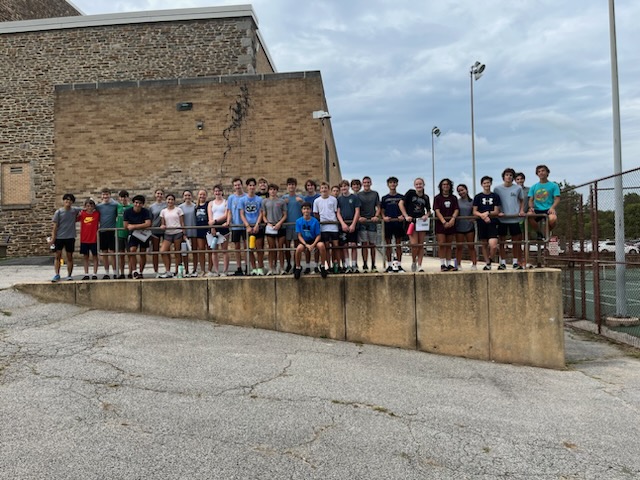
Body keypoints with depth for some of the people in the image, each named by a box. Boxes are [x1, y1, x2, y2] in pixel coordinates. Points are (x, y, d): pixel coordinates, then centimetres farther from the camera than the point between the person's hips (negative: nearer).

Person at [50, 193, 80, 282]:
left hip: (70, 237, 1)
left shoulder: (75, 210, 3)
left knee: (70, 257, 6)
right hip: (59, 237, -1)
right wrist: (53, 238, -6)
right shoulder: (58, 212, -1)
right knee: (58, 256, -3)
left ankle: (69, 275, 14)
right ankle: (57, 275, -1)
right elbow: (55, 226, -1)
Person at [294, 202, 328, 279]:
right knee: (299, 248, -33)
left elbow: (318, 235, -5)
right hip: (303, 241, 0)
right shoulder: (299, 221, -5)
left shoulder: (315, 221, -7)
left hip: (314, 240, 0)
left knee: (321, 245, -32)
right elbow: (299, 236, -4)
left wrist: (313, 245, -21)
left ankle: (322, 266, -12)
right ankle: (298, 267, -6)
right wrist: (306, 245, -18)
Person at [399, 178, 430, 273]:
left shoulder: (426, 197, 9)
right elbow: (401, 203, -6)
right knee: (414, 244, -11)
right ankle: (413, 262, 14)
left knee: (421, 245, 3)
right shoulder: (410, 193, -3)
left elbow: (428, 210, 19)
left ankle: (419, 266, 11)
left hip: (422, 221, 4)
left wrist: (426, 215, -4)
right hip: (412, 221, -4)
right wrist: (406, 216, -13)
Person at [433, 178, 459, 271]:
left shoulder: (453, 198, 11)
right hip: (440, 223, -3)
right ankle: (442, 264, -6)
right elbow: (437, 211, -7)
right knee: (441, 244, -10)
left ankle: (449, 264, 10)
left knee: (449, 245, 7)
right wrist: (444, 222, -19)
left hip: (451, 223, 3)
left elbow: (456, 210, 2)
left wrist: (453, 219, -18)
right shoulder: (437, 198, 3)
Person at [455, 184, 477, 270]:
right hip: (459, 227, 1)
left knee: (471, 246, 3)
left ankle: (474, 264, 6)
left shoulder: (472, 201, 4)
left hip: (469, 226, 0)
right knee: (459, 247, 5)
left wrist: (474, 219, -13)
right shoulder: (457, 201, 4)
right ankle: (458, 265, 12)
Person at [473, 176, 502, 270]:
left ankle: (490, 260, 11)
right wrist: (482, 215, -16)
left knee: (493, 245, -15)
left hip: (492, 223, -1)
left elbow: (496, 212, 3)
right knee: (484, 244, 7)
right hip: (481, 223, 1)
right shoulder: (478, 197, 7)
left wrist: (488, 213, -15)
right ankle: (487, 263, 17)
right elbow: (474, 212, 3)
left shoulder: (495, 196, 6)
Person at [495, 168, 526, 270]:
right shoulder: (497, 189, 2)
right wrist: (497, 212, -7)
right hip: (502, 218, 0)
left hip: (514, 218, 1)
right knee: (502, 240, 4)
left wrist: (521, 210, 0)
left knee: (516, 240, 6)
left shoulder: (518, 188, 4)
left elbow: (522, 200, 14)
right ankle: (503, 262, 11)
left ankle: (515, 262, 15)